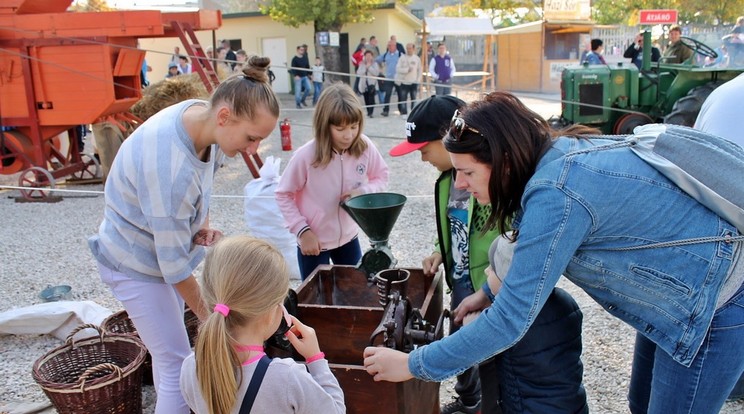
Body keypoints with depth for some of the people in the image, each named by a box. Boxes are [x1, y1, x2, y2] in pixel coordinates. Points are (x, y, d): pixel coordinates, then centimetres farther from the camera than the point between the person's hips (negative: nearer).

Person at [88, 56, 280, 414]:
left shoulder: (201, 114, -14)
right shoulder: (170, 166, -38)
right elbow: (174, 262, -27)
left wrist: (202, 224, -8)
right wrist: (207, 314, -14)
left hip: (165, 248, 8)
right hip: (138, 263, -8)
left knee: (167, 351, 23)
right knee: (178, 368, -3)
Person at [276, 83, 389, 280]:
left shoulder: (365, 147, -15)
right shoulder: (306, 156, -25)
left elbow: (381, 177, 1)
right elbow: (283, 196, -13)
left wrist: (363, 192, -18)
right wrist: (302, 231, -19)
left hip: (348, 237, 4)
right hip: (314, 241, -3)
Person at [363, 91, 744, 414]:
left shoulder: (556, 196, -32)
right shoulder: (561, 153, -4)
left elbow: (509, 322, -29)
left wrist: (414, 365, -21)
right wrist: (489, 293, 12)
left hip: (712, 308, -9)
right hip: (681, 293, 9)